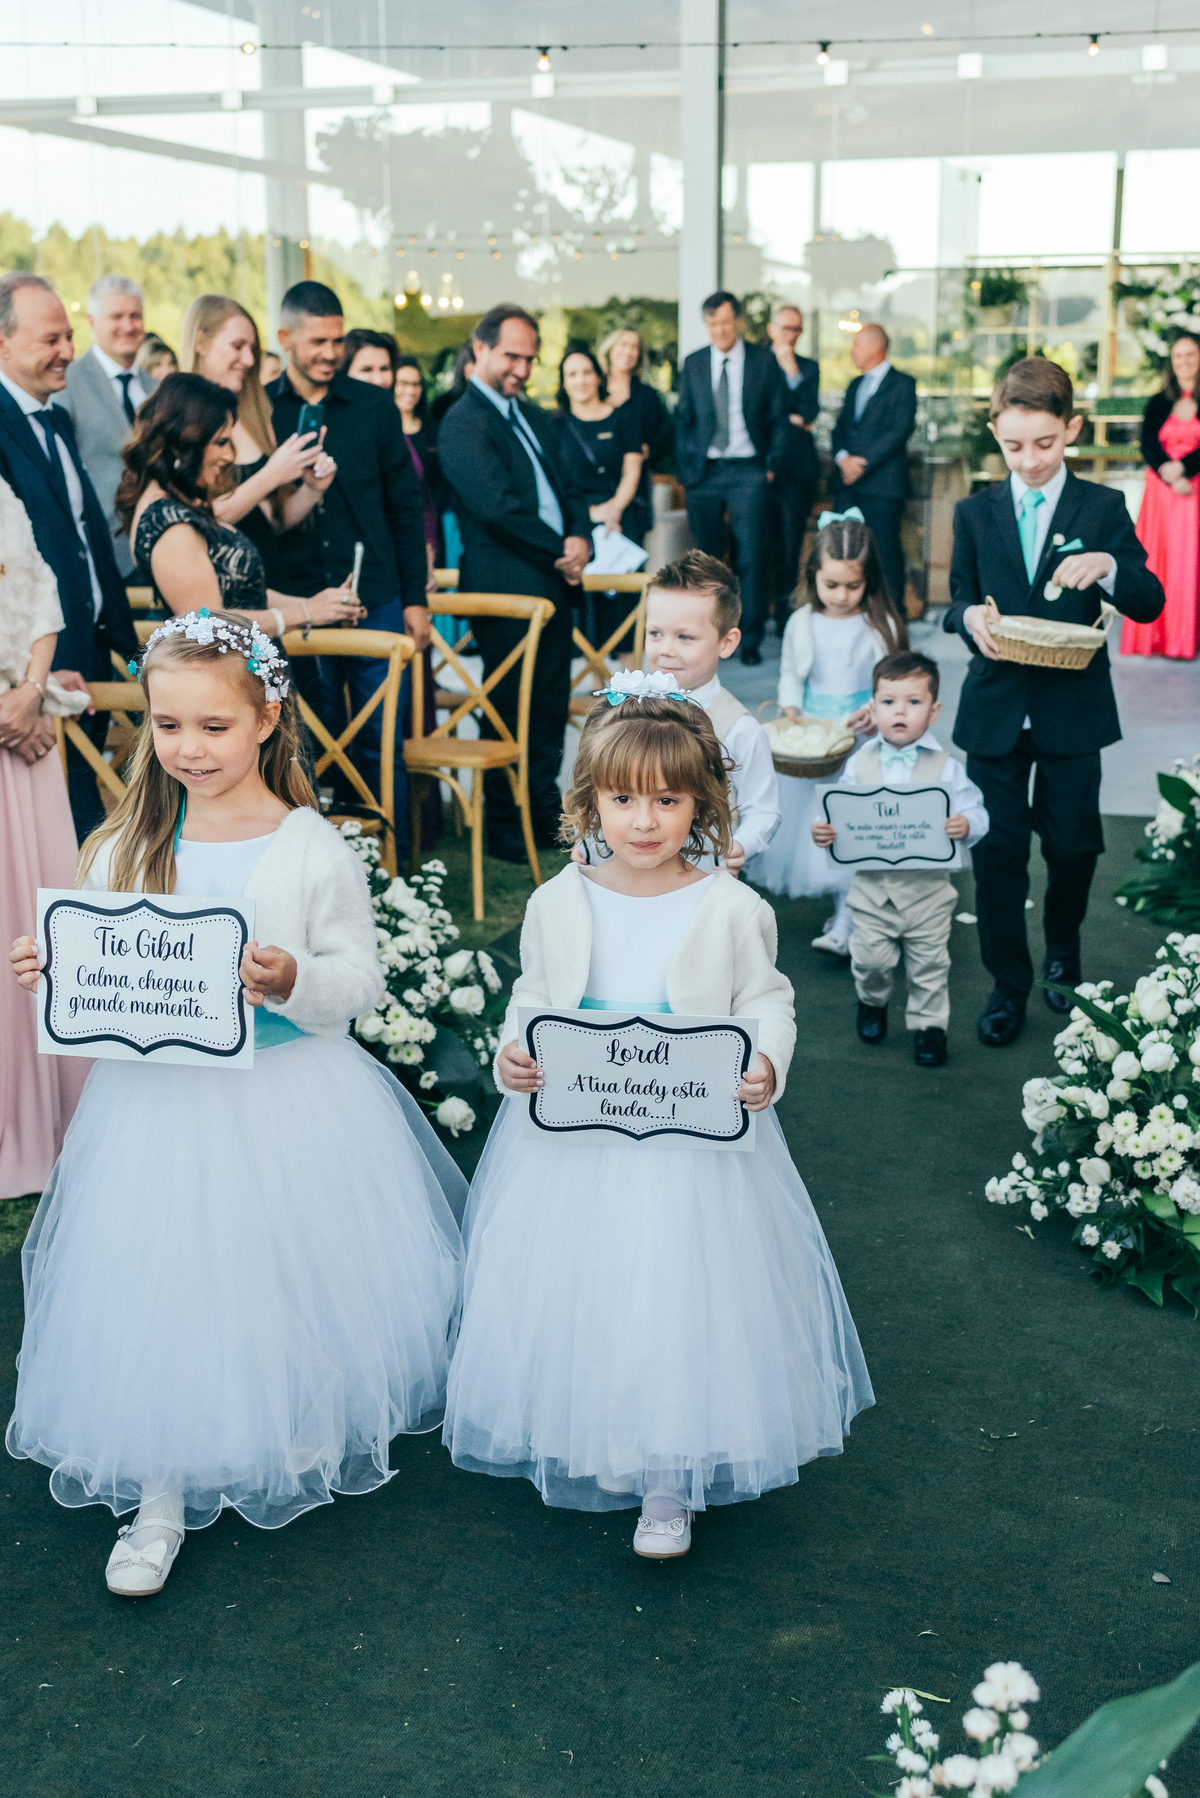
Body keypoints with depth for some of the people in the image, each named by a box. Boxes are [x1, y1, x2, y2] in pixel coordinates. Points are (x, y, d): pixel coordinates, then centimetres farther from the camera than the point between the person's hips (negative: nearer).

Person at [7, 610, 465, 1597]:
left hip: (291, 1107, -2)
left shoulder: (314, 849, -10)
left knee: (292, 1284, 11)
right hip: (157, 1102, 2)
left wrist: (295, 980, -27)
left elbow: (362, 979, -7)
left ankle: (311, 1441, 40)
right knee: (157, 1291, 5)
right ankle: (161, 1496, 23)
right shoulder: (125, 848, 0)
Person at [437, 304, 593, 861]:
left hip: (554, 581, 8)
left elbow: (567, 488, 19)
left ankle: (545, 812, 24)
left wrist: (581, 539, -2)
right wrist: (559, 552, -11)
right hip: (507, 586, -8)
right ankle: (503, 826, 11)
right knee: (511, 711, 0)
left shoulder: (533, 418, 18)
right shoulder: (464, 423, -10)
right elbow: (498, 505, -19)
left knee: (550, 707, 13)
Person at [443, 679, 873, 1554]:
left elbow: (768, 1003, -1)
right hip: (575, 1142, 3)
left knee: (681, 1298, 1)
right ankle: (600, 1450, 35)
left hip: (696, 1139, -2)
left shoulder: (732, 908, -8)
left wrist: (766, 1066, -21)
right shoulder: (558, 905, -1)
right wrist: (513, 1055, -11)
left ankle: (671, 1481, 19)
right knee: (576, 1294, 11)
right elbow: (533, 1000, 9)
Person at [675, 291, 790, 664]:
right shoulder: (693, 363, 9)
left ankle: (750, 640, -1)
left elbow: (779, 419, 6)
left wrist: (771, 466, -3)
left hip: (748, 471, -2)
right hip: (704, 472, 2)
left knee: (752, 556, -7)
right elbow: (683, 420, 13)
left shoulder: (764, 362, 4)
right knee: (706, 556, 4)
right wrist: (685, 468, 3)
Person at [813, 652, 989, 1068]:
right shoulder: (860, 764, -2)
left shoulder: (946, 767, -8)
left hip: (928, 888, -1)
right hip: (872, 886, 1)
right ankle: (873, 1001, 41)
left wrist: (965, 826, -31)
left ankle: (929, 1024, 31)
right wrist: (824, 832, -17)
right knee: (871, 958, 9)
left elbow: (975, 812, -9)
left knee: (928, 964, 10)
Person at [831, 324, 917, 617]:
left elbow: (900, 430, -10)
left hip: (883, 482, -6)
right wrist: (843, 458, -4)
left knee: (886, 548, -5)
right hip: (848, 482, 6)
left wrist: (864, 462, -14)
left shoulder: (902, 384, 0)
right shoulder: (855, 386, 22)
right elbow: (840, 428, 17)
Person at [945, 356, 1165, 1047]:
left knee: (1073, 844, 8)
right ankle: (1009, 984, 16)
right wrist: (970, 618, -13)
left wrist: (1107, 568, -25)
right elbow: (959, 600, 11)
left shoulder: (1103, 508, 0)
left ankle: (1064, 956, 35)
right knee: (999, 849, 2)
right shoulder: (976, 512, 7)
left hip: (1074, 711, -1)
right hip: (996, 708, 1)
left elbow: (1150, 603, -4)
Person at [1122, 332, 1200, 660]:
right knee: (1156, 559, -3)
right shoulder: (1158, 404, 11)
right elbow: (1148, 445, 0)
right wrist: (1171, 480, -14)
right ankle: (1153, 637, 1)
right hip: (1161, 490, 2)